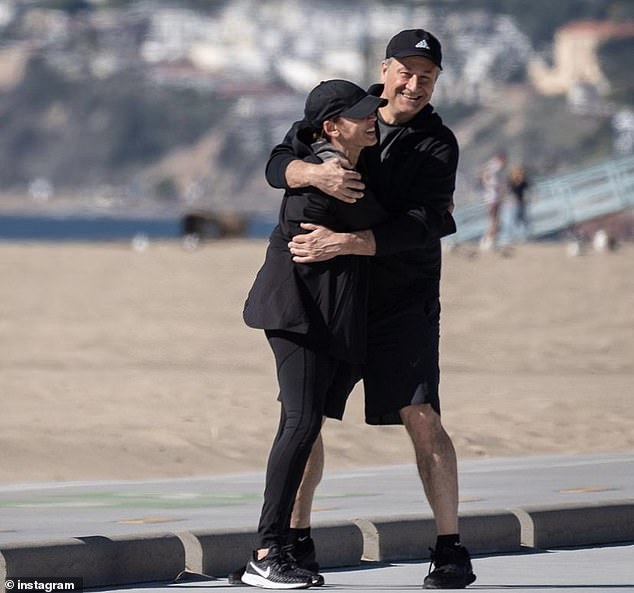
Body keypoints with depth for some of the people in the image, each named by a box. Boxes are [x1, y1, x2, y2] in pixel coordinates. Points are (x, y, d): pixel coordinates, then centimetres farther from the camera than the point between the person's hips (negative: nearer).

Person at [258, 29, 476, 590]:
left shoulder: (437, 145, -7)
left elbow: (421, 226, -19)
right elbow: (278, 165, -6)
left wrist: (342, 243, -31)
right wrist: (314, 172, -30)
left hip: (403, 302, -3)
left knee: (422, 417, -11)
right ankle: (296, 539, 16)